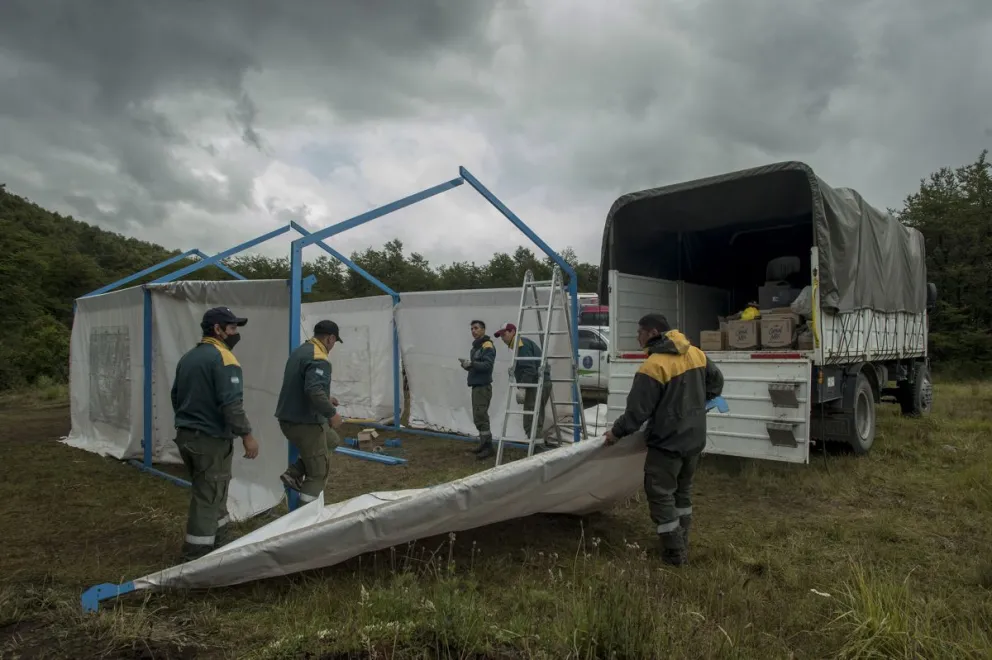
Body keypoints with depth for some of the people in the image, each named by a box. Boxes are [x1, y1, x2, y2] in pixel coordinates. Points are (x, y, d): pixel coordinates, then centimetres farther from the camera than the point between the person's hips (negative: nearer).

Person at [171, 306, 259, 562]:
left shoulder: (188, 357, 12)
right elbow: (231, 403, -25)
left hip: (185, 435, 10)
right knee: (209, 499, 0)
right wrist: (246, 434, -21)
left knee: (210, 493, 20)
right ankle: (196, 557, 6)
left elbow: (176, 396, 20)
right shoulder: (223, 358, -17)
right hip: (211, 439, -10)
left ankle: (221, 544, 32)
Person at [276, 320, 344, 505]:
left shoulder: (300, 351, 11)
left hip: (290, 418, 9)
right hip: (305, 422, -9)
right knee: (319, 472, 5)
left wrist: (325, 399, 25)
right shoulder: (319, 359, -20)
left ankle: (294, 474, 16)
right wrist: (331, 413, -21)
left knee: (332, 441, 27)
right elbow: (314, 390, -33)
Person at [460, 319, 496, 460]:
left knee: (480, 416, -13)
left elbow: (488, 365, -23)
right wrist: (467, 365, 2)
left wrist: (471, 364, -30)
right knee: (478, 417, 13)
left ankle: (488, 447, -11)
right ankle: (483, 443, 21)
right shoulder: (475, 346, 18)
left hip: (483, 386, -10)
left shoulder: (487, 346, -11)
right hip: (476, 386, 10)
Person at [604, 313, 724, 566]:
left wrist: (617, 432, -6)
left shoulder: (653, 367, -22)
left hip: (668, 441, -8)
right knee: (682, 490, 22)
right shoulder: (696, 354, 3)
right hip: (695, 438, 8)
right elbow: (716, 382, 17)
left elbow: (637, 411, -20)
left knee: (660, 494, 4)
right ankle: (681, 545, 32)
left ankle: (674, 553, 9)